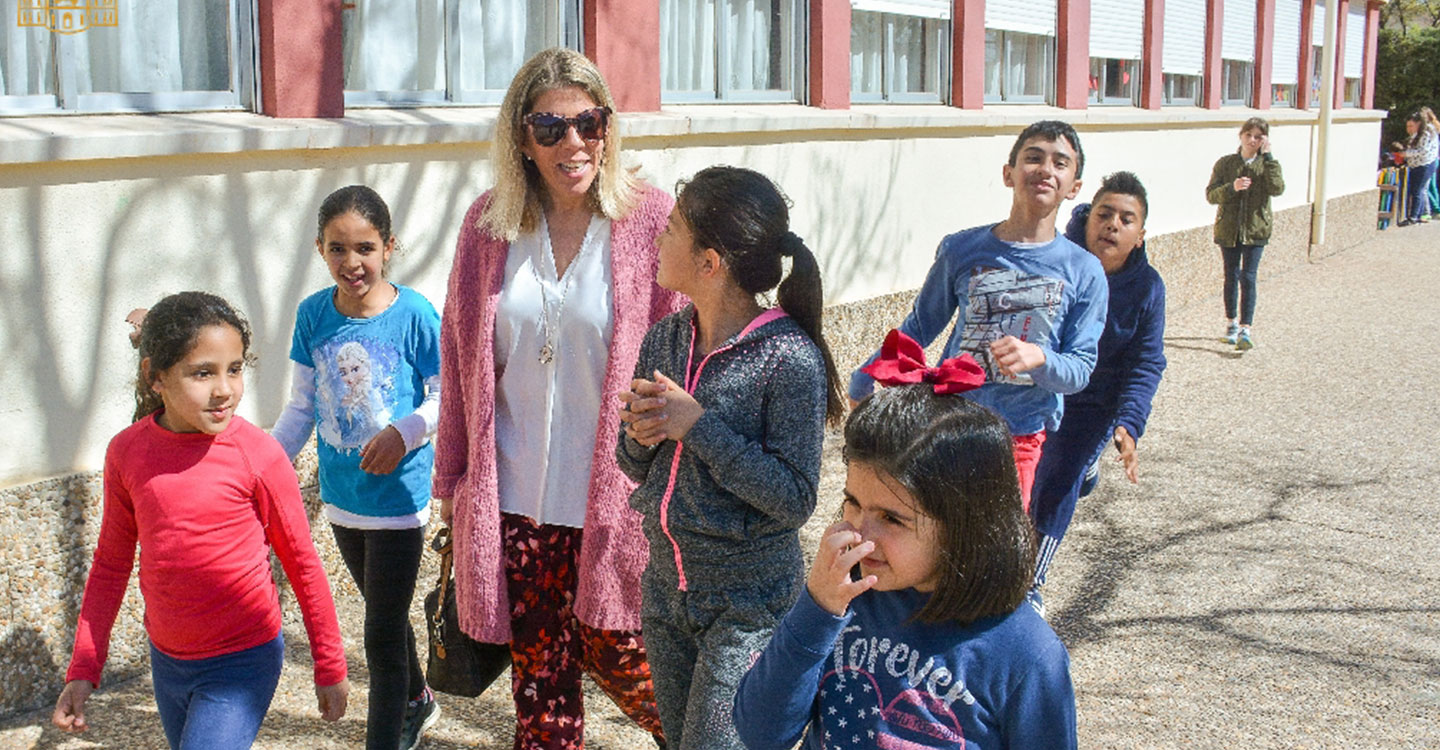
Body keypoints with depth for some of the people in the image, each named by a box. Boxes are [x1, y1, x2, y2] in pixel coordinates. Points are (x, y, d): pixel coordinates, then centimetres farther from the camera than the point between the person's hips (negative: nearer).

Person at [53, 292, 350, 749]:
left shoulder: (258, 455, -16)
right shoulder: (127, 453, -5)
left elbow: (302, 563, -6)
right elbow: (111, 562, 7)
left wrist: (330, 667, 1)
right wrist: (83, 669, 6)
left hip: (243, 661, -5)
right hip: (166, 660, 5)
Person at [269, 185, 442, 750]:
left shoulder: (414, 315, -16)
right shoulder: (313, 314, -3)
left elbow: (447, 396, -9)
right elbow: (302, 408, 6)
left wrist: (405, 431, -26)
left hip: (398, 496, -5)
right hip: (341, 493, 5)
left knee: (382, 635, -1)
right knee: (384, 613, 25)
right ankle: (416, 702, 49)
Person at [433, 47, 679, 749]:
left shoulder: (650, 222, -8)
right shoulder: (488, 225, 1)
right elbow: (462, 361, 8)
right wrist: (453, 478, 10)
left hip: (615, 498, -3)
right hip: (513, 498, 3)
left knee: (614, 653, 8)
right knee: (536, 667, 13)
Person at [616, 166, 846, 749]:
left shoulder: (789, 359, -20)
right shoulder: (664, 340, 0)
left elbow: (794, 499, -21)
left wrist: (697, 426, -24)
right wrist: (641, 433, -13)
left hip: (748, 607, -7)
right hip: (666, 586, 7)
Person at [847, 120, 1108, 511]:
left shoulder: (1084, 272, 0)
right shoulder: (961, 250, -1)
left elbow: (1080, 369, -1)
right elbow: (921, 325, 12)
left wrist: (1038, 357, -23)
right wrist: (863, 382, 13)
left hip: (1021, 437, 0)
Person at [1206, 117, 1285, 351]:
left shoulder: (1268, 164, 2)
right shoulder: (1225, 163, 2)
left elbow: (1277, 188, -17)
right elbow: (1211, 194, -4)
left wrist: (1267, 156, -16)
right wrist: (1232, 188, -22)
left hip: (1255, 230, -1)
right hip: (1228, 229, 1)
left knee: (1248, 277, -10)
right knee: (1231, 277, 11)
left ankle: (1245, 329, -12)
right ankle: (1231, 322, 28)